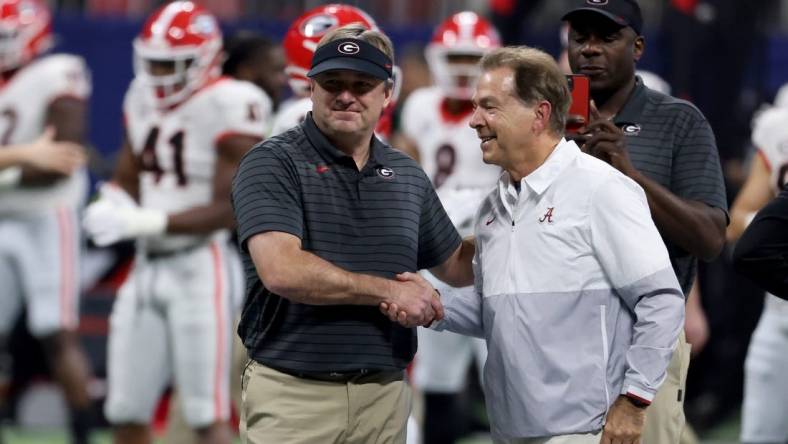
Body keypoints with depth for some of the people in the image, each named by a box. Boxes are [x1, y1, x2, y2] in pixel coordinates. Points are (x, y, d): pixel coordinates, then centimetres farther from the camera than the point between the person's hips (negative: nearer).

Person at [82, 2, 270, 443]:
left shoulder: (227, 108, -14)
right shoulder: (144, 98, 8)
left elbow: (228, 211, -17)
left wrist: (146, 222, -23)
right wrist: (110, 207, -8)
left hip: (198, 269, -7)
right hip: (147, 268, 7)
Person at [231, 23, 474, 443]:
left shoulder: (408, 175, 13)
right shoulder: (273, 164, -5)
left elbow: (456, 266, 26)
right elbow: (282, 271, -19)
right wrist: (390, 291, -13)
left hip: (384, 394, 5)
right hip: (293, 394, -5)